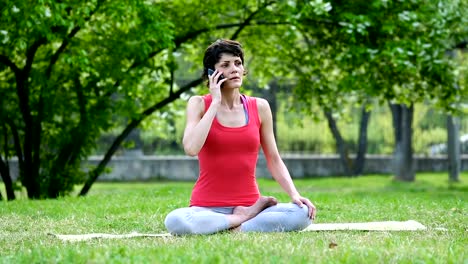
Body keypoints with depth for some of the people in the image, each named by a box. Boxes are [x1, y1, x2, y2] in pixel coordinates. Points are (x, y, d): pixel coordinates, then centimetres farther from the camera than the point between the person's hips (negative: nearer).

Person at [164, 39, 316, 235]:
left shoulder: (259, 107, 6)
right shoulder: (199, 104, 0)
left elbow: (274, 160, 12)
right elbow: (191, 148, -19)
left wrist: (294, 194, -5)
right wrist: (215, 103, -12)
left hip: (248, 204, 1)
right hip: (208, 209, -1)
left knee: (303, 214, -26)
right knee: (175, 221, -36)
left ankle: (235, 228, -15)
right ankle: (245, 219, -16)